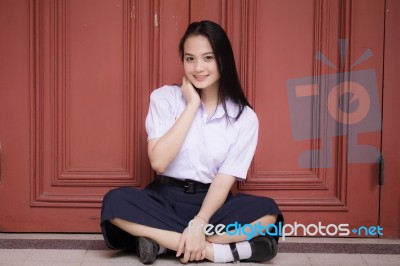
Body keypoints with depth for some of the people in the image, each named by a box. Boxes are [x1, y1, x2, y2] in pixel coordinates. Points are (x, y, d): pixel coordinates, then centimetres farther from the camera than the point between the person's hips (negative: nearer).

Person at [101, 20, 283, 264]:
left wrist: (199, 224, -25)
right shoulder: (164, 98, -2)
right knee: (115, 202, -30)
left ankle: (165, 241, -24)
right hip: (166, 199, 0)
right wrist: (192, 105, -13)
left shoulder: (244, 117, -3)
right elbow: (158, 162, -14)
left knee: (266, 211, -28)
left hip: (211, 202, 0)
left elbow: (225, 179, -8)